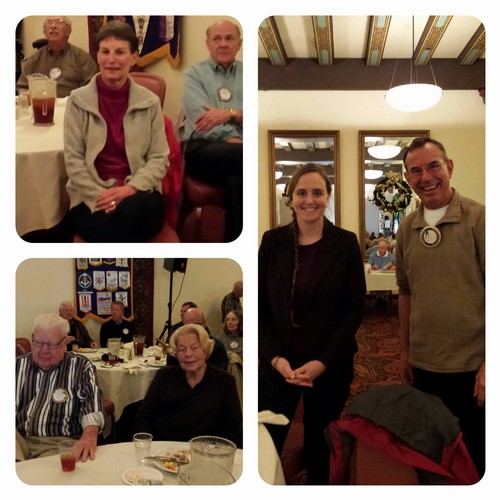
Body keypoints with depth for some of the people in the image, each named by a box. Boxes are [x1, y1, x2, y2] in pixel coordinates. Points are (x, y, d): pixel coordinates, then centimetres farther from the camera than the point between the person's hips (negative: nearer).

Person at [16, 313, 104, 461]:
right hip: (19, 437, 1)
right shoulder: (18, 365, 15)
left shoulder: (81, 367, 3)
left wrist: (90, 436, -30)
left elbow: (92, 405, -9)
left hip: (60, 441, -1)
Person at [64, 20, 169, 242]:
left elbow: (159, 159, 3)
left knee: (128, 211, -35)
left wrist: (130, 189, -15)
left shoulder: (150, 102, 6)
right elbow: (73, 161, 0)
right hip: (91, 197, -1)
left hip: (139, 195, 1)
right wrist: (101, 197, -15)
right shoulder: (78, 101, 4)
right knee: (117, 226, -34)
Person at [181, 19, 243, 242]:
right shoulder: (194, 73, 14)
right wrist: (236, 141, -17)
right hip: (203, 149, -1)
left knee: (239, 177, -35)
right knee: (240, 154, -35)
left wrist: (231, 113, -11)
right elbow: (201, 120, -4)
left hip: (241, 150, 2)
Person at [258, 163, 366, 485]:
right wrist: (275, 357, -10)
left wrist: (323, 362, -10)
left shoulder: (346, 243, -3)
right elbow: (259, 304, 2)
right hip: (278, 364, 1)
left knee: (320, 447, 13)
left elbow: (356, 307, -3)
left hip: (330, 367, 0)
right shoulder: (273, 241, 1)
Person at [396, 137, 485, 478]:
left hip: (472, 365, -4)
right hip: (424, 364, 5)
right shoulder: (407, 229, 5)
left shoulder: (478, 219, -10)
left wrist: (489, 364, -16)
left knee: (476, 453, 9)